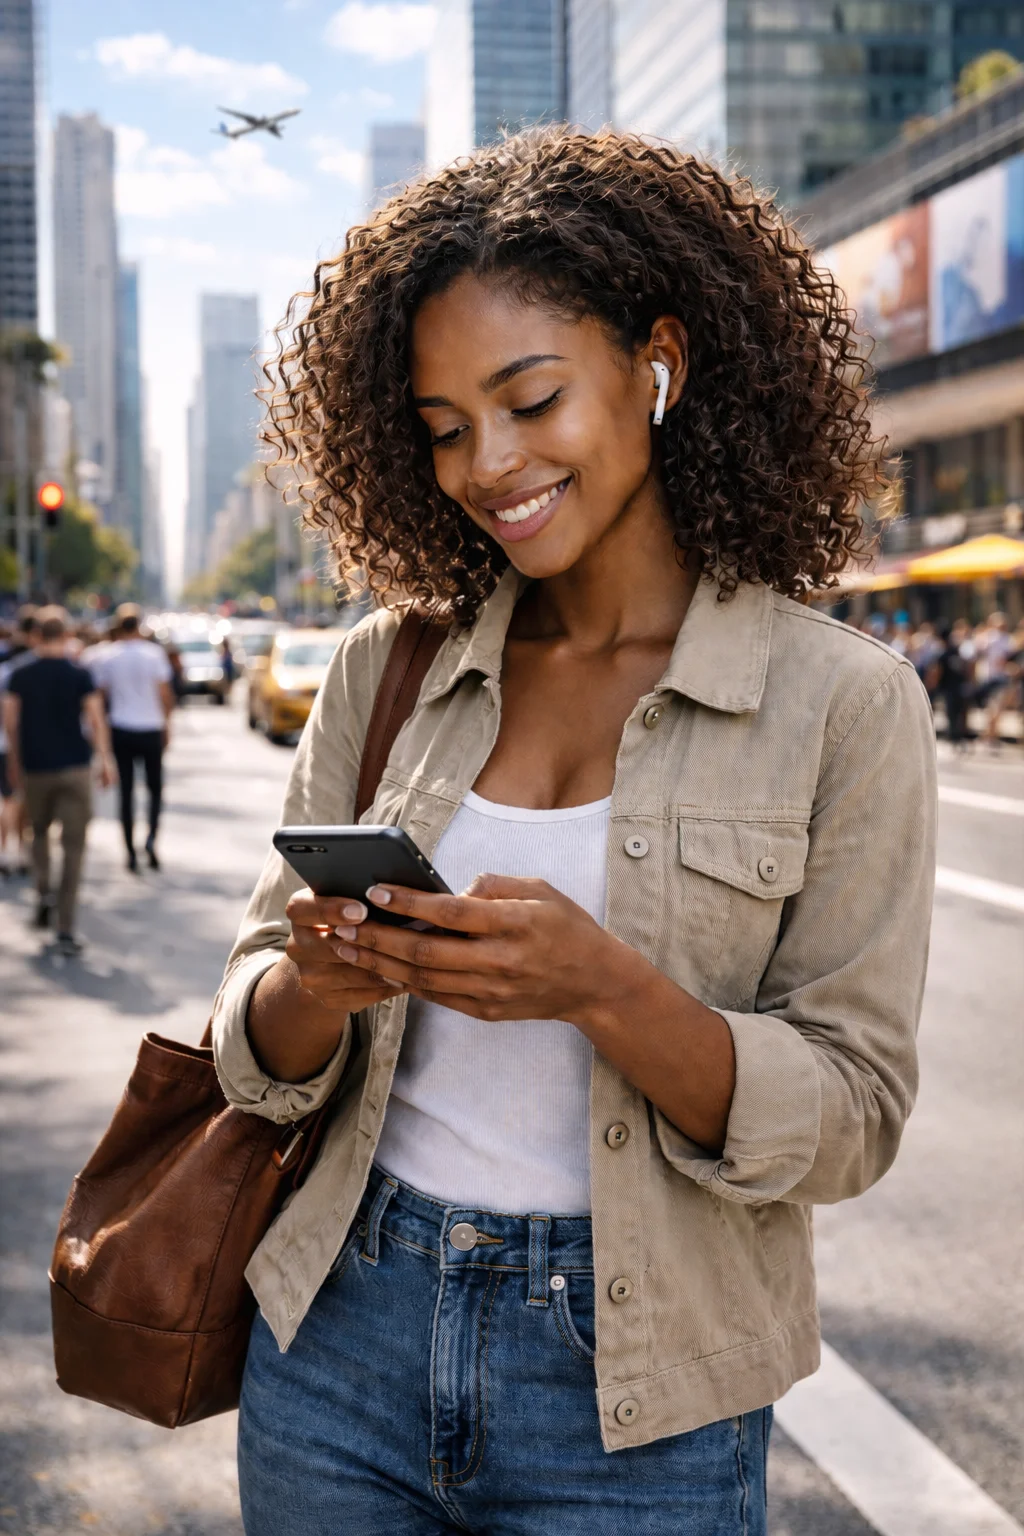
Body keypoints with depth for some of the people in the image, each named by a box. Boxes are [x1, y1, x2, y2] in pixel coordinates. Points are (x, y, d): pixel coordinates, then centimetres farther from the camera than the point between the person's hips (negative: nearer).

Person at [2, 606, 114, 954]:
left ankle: (43, 892, 5)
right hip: (74, 768, -2)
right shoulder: (80, 675, -4)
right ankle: (66, 931, -3)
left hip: (34, 768, 2)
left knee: (40, 831, 26)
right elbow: (96, 719, -8)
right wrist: (106, 760, -2)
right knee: (73, 846, 1)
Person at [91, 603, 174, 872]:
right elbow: (165, 694, -6)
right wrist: (166, 724, 8)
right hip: (150, 729, -1)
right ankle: (152, 836, -9)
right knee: (155, 787, 14)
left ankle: (131, 852, 5)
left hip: (121, 730, 1)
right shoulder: (153, 653, -7)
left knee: (126, 792, 6)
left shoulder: (106, 656, -4)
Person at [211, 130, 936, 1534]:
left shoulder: (842, 703, -9)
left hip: (629, 1413, -3)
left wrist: (605, 989, -26)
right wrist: (318, 982, -19)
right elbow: (259, 1047, 3)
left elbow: (850, 1121, -10)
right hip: (341, 1340, 3)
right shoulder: (384, 673, 1)